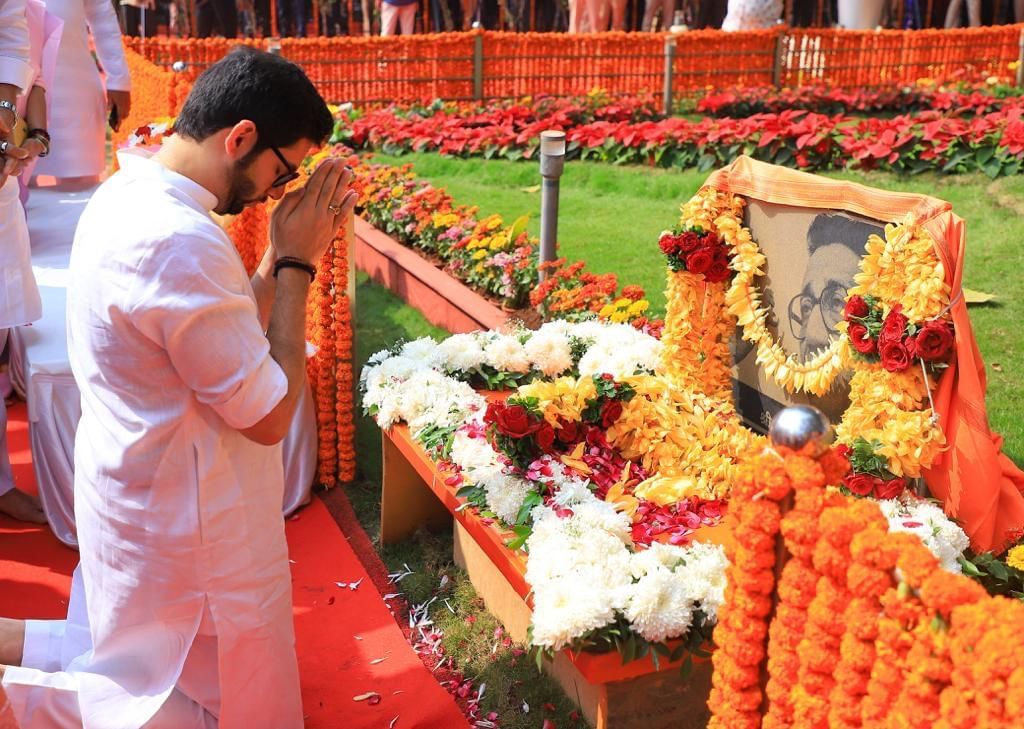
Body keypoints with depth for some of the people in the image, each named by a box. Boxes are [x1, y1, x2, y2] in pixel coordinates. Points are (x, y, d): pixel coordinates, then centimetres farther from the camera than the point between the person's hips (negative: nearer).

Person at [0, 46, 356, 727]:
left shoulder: (128, 192, 3)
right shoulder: (180, 242, -29)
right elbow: (269, 415, -22)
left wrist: (285, 252, 0)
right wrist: (296, 262, -15)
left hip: (144, 487, 10)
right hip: (183, 520, -10)